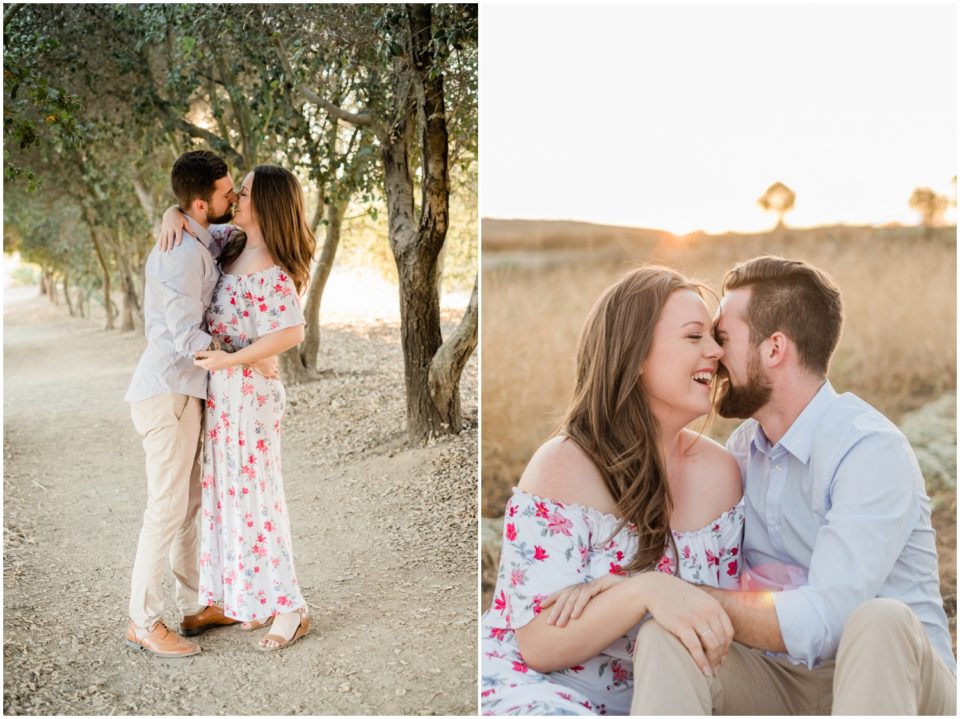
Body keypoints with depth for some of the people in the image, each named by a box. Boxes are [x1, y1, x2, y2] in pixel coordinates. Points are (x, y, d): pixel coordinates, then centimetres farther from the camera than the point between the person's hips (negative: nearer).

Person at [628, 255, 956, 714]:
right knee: (665, 636, -24)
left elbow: (817, 623, -27)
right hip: (780, 680, 5)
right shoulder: (744, 445, 6)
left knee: (881, 621, -38)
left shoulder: (872, 451, -18)